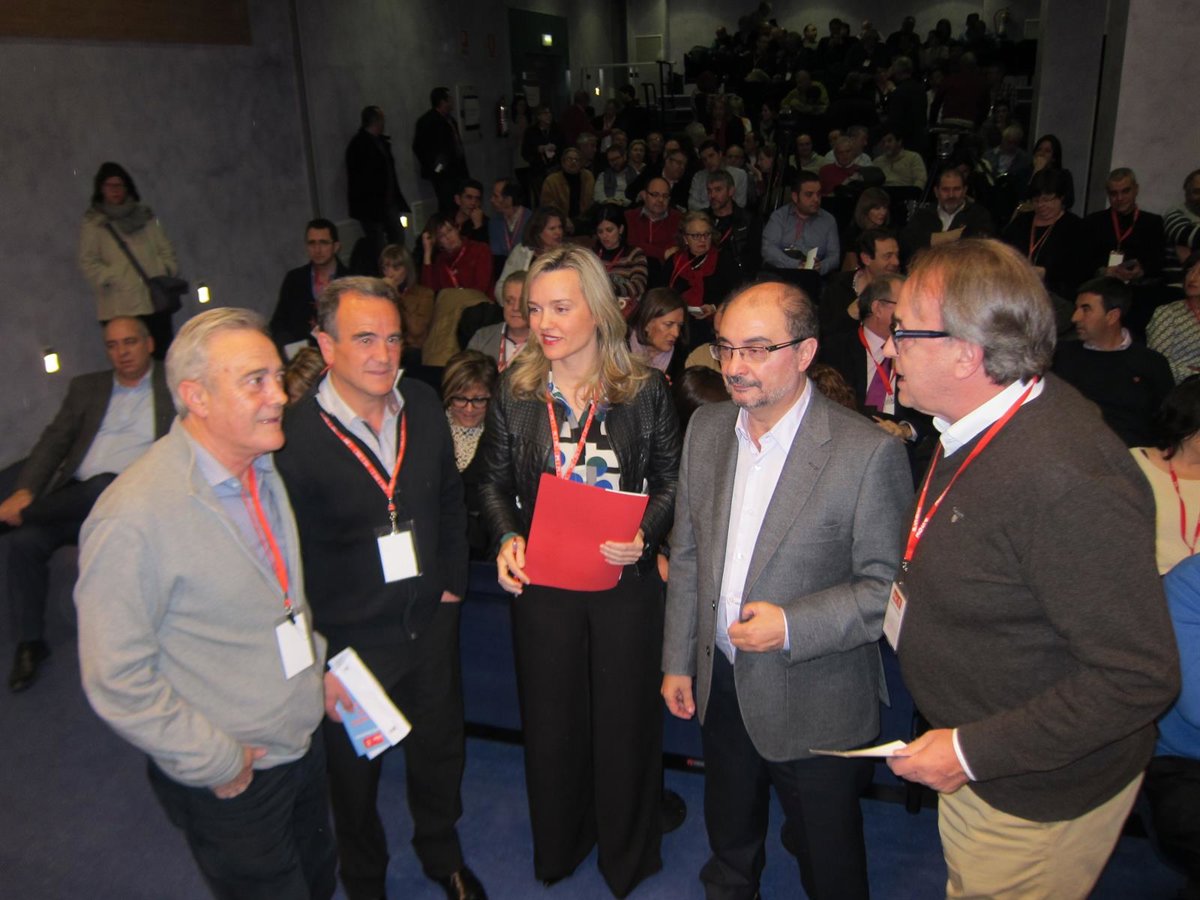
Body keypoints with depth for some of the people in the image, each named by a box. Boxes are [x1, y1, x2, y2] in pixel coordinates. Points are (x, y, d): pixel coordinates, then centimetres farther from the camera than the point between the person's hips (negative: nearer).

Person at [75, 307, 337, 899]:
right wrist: (216, 763, -17)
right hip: (229, 784, -7)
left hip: (306, 746, 7)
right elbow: (116, 679, -23)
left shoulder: (262, 469, 0)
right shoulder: (135, 518, -26)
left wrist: (318, 665, 8)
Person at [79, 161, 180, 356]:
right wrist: (112, 278, -10)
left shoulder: (144, 215, 17)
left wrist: (166, 272, 0)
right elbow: (88, 262, 2)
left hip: (156, 303, 3)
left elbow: (165, 250, 16)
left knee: (163, 358, -1)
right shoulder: (94, 222, 7)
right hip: (120, 309, -3)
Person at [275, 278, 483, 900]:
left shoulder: (422, 405, -5)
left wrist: (453, 581, 6)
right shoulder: (294, 437, -22)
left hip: (431, 623, 5)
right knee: (354, 774, 19)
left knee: (439, 753, 24)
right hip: (352, 642, -4)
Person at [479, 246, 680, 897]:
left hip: (626, 581, -1)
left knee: (625, 715, 12)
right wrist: (507, 538, -12)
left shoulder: (644, 391, -8)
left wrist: (644, 535, -20)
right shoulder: (514, 392, -3)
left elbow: (671, 481, -2)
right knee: (551, 718, 15)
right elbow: (494, 482, 6)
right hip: (541, 581, 2)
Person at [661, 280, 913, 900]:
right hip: (719, 683, 5)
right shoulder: (706, 428, -2)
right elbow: (687, 554, 5)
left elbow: (890, 587, -16)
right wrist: (677, 661, 7)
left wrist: (793, 626, -26)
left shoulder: (868, 453, -21)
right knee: (728, 840, 29)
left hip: (815, 705, -5)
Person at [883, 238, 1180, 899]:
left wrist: (975, 751, -26)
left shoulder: (1067, 478, -34)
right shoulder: (979, 428, -3)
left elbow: (1139, 677, -30)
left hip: (1035, 796, -8)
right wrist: (913, 595, 1)